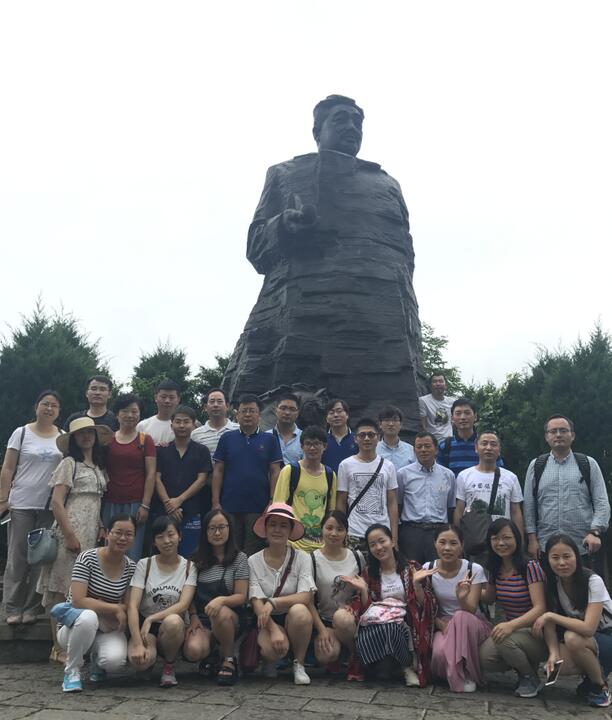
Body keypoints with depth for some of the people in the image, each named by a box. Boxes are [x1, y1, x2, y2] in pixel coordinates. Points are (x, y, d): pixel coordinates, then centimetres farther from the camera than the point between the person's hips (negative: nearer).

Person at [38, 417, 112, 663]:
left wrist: (101, 528, 3)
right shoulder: (69, 463, -1)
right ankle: (58, 647, 3)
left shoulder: (99, 466, 18)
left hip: (91, 535, 6)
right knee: (63, 590, -5)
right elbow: (57, 502, -9)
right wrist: (69, 535, -14)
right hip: (71, 534, -6)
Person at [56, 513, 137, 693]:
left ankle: (97, 660, 10)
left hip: (108, 630, 3)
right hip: (75, 625, -2)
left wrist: (99, 606, -17)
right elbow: (78, 601, -23)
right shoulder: (87, 558, -15)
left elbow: (127, 608, -1)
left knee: (116, 660, -30)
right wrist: (114, 609, -22)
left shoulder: (131, 568, -3)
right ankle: (72, 670, -11)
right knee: (88, 616, -39)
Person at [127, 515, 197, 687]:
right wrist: (137, 643, -23)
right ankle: (149, 661, 7)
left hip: (174, 627, 0)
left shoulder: (189, 567, -3)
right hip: (145, 624, 0)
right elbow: (133, 605, -12)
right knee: (140, 660, -33)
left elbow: (183, 605, -13)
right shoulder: (144, 565, -3)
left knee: (173, 621, -36)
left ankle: (169, 666, -6)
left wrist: (151, 619, -24)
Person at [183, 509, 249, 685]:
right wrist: (193, 616, -3)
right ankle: (213, 654, 9)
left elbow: (241, 596, -6)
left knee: (221, 613, -38)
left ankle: (229, 660, -11)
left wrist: (221, 600, -26)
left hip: (232, 617, -2)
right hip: (202, 618, 2)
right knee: (193, 651, -29)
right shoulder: (197, 558, 8)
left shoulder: (239, 558, -2)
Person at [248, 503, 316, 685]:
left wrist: (273, 602, -26)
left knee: (299, 611, -34)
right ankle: (269, 661, 6)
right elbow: (257, 603, -11)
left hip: (294, 620, 1)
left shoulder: (302, 558, -6)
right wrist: (274, 630, -26)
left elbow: (305, 597, -17)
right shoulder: (254, 561, -4)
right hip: (267, 622, -1)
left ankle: (299, 664, -8)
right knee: (273, 648, -33)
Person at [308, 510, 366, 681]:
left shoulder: (357, 557, 3)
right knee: (326, 656, -30)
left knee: (341, 616, -35)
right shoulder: (313, 559, -3)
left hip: (350, 617, 1)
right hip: (324, 620, -1)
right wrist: (321, 629, -12)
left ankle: (356, 657, -7)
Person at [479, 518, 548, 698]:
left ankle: (532, 678, -3)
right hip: (512, 631, 6)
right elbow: (489, 598, 19)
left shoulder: (530, 567, -16)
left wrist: (512, 625, -40)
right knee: (485, 658, -21)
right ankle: (527, 664, 10)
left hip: (536, 634, -6)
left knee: (505, 640, -34)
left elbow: (540, 608, -24)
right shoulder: (495, 569, 4)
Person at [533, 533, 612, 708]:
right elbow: (549, 624, -9)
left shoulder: (593, 581, -24)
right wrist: (553, 653, -26)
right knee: (557, 665, -27)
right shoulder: (552, 583, -8)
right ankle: (591, 674, 7)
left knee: (572, 638, -35)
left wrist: (550, 615, -28)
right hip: (582, 638, 4)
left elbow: (588, 628, -32)